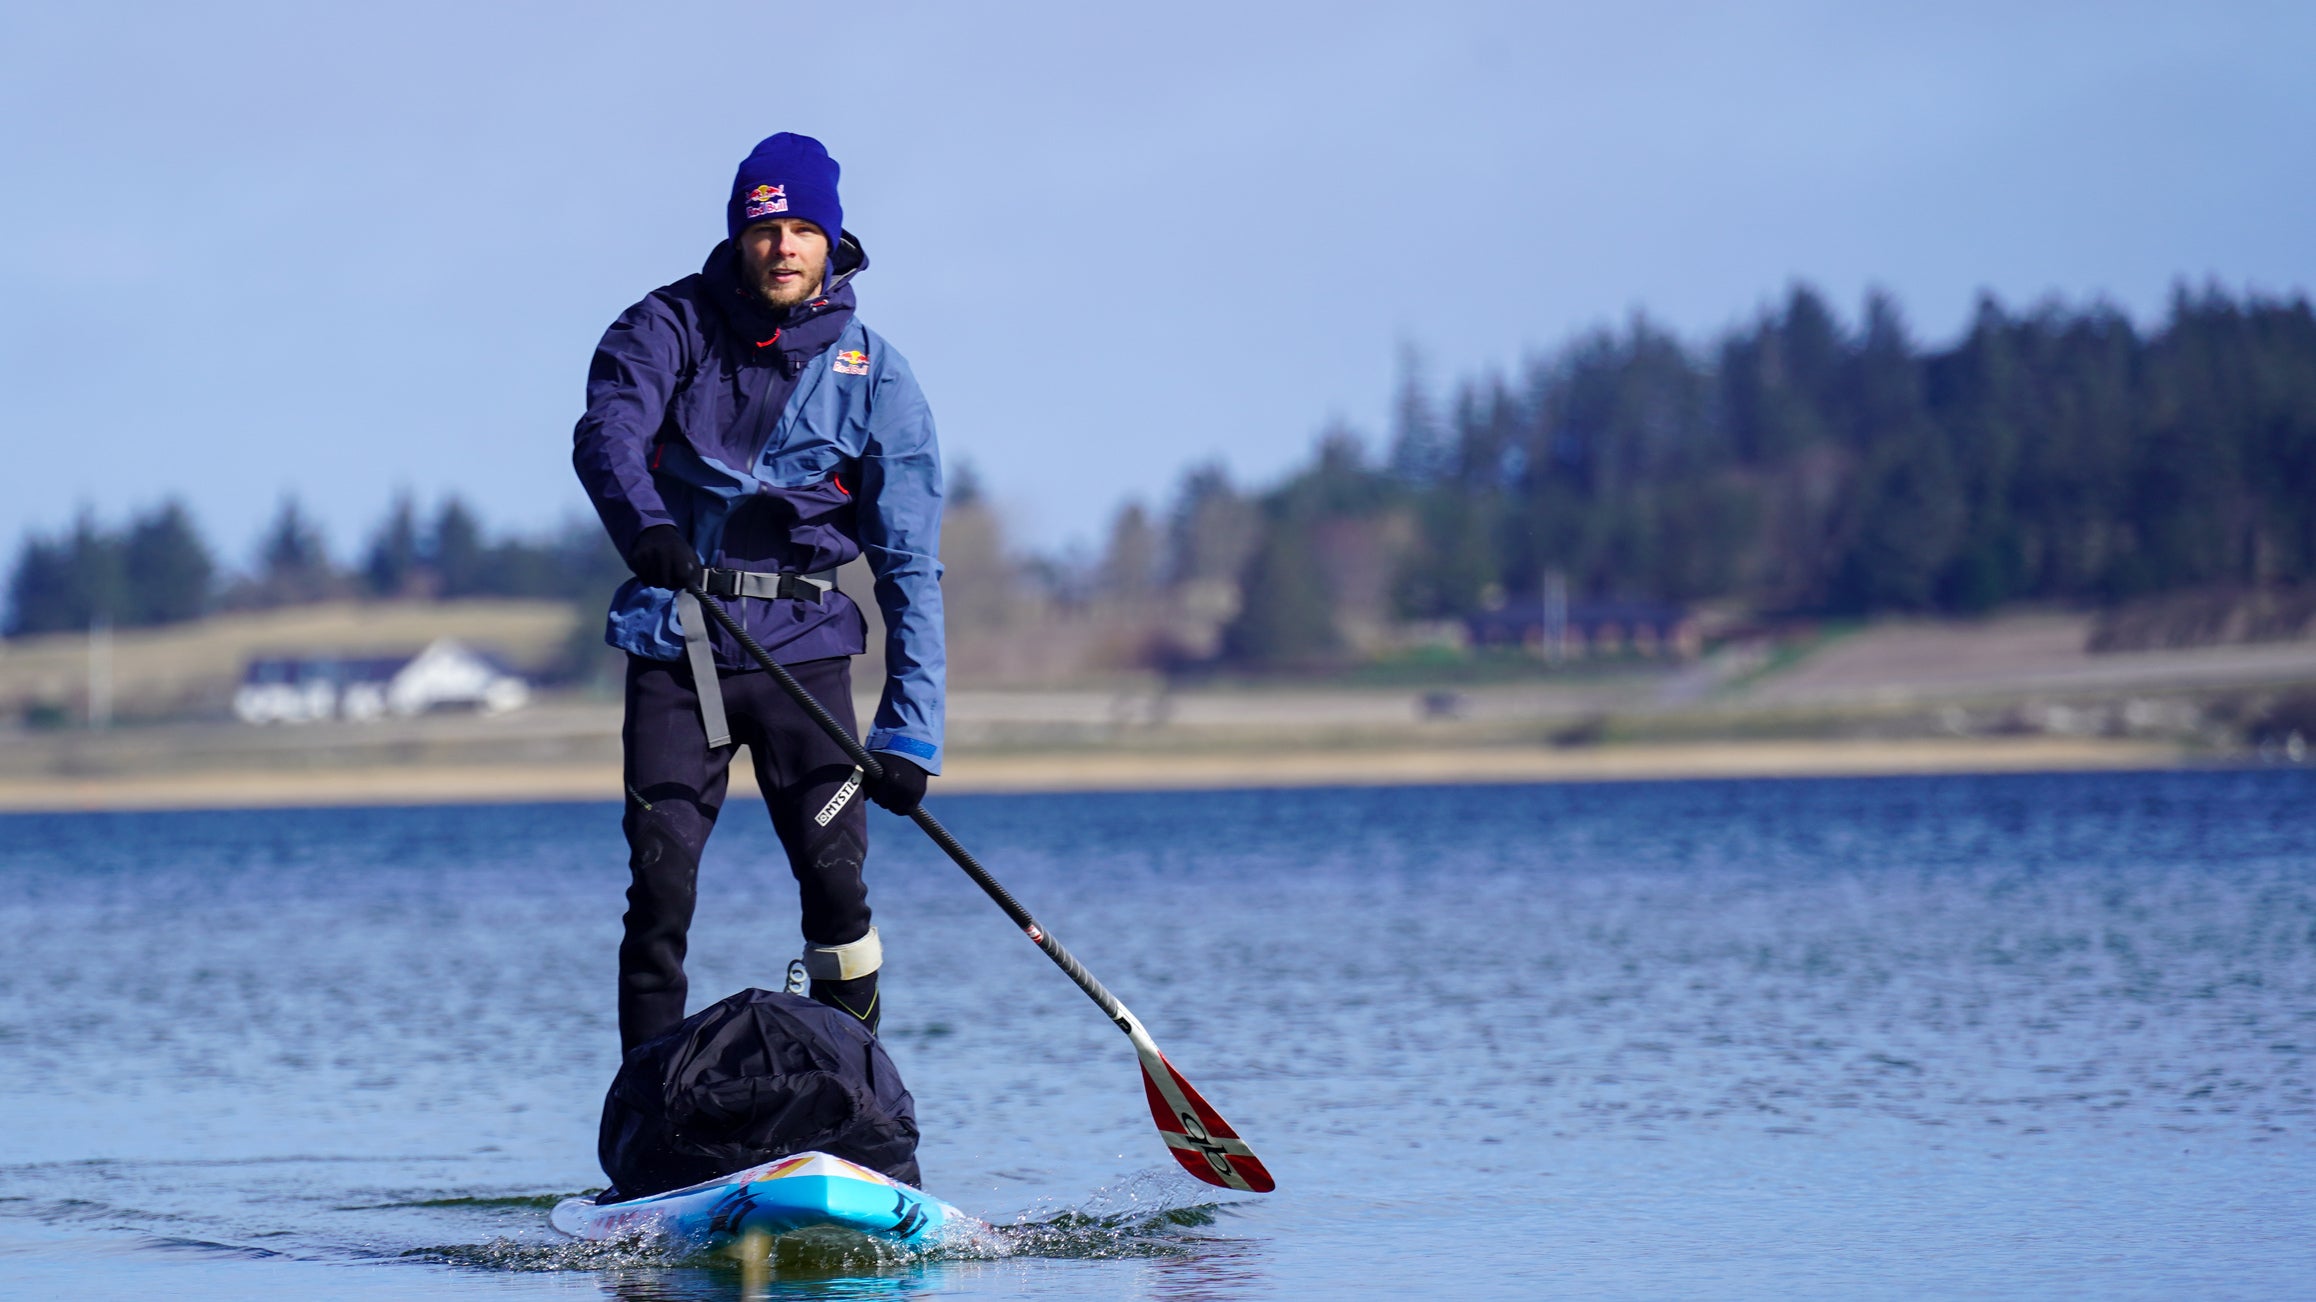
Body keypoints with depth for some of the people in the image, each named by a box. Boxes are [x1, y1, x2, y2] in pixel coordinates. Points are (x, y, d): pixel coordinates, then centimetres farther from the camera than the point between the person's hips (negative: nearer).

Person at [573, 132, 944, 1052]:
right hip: (676, 643, 0)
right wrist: (643, 526, -41)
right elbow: (607, 432, -18)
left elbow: (909, 563, -1)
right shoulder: (672, 326, 1)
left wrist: (910, 729, -10)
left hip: (803, 643, 0)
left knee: (834, 879, -8)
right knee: (660, 883, -7)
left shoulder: (871, 373, 1)